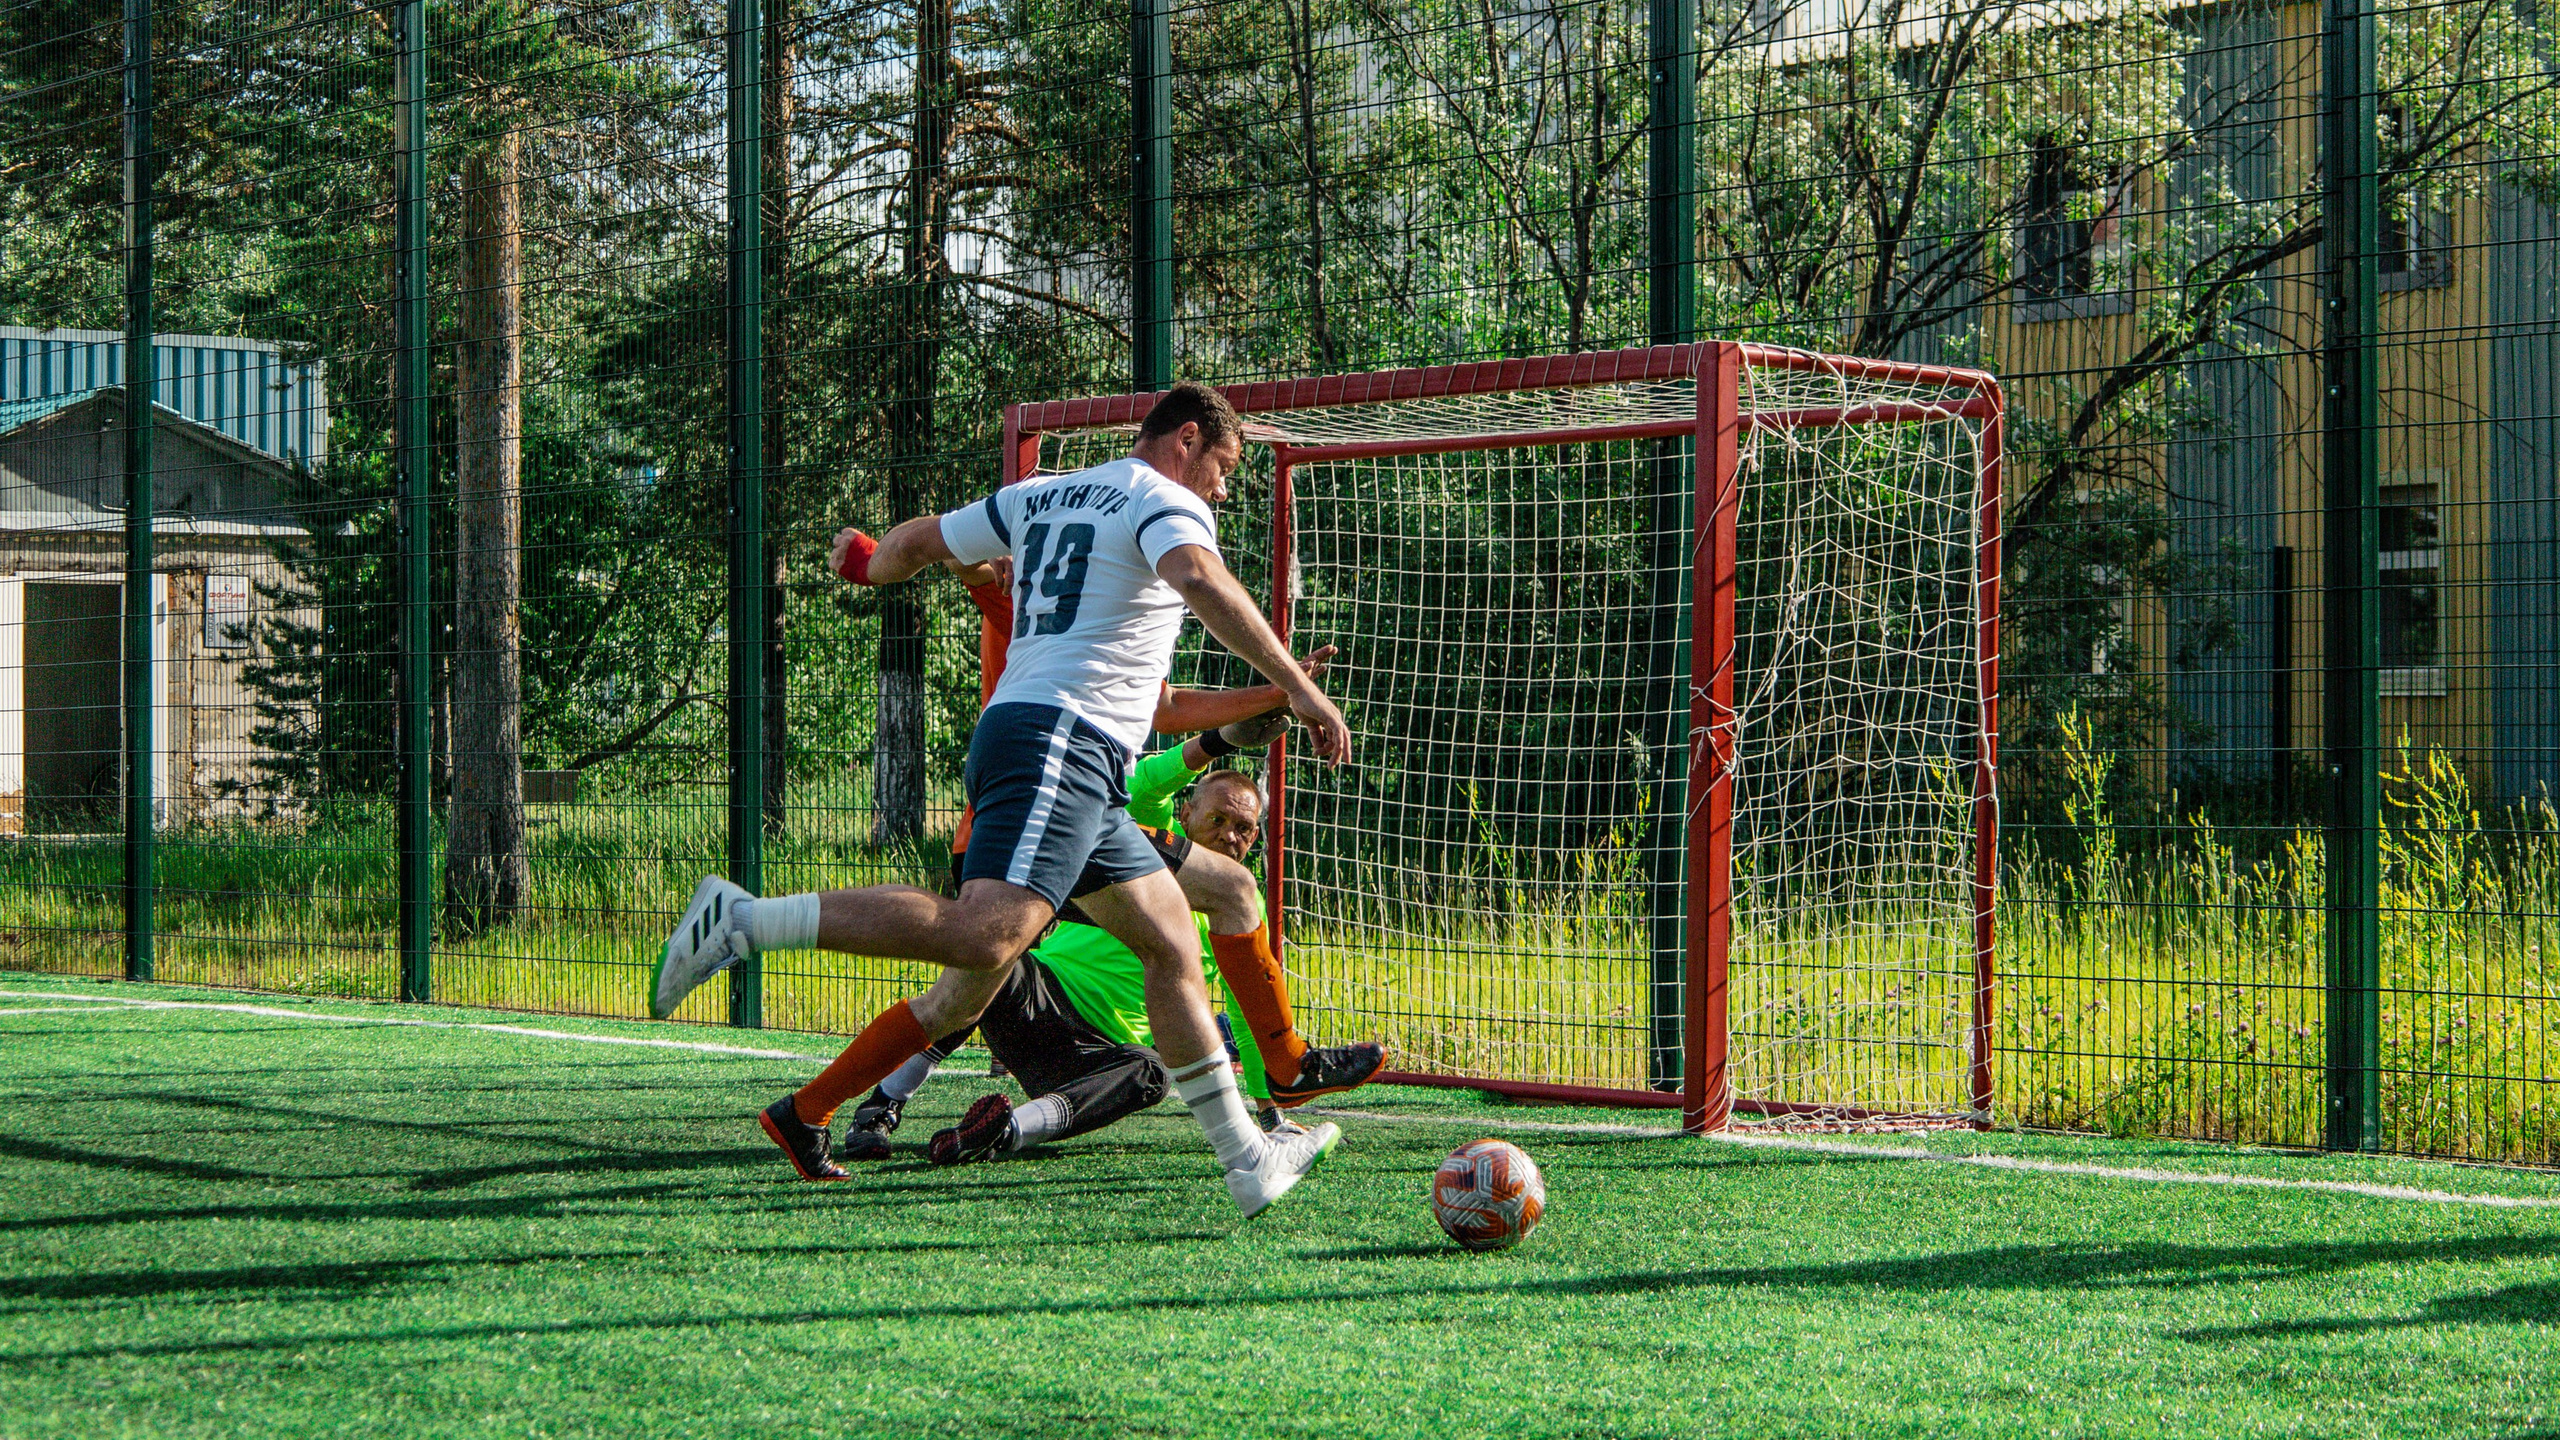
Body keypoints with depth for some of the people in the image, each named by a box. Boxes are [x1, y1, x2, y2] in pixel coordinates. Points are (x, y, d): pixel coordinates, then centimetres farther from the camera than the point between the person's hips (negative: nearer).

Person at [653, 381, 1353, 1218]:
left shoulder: (1037, 497, 25)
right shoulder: (1165, 503, 0)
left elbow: (920, 541, 33)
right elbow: (1201, 582, -21)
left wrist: (866, 564, 56)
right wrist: (1298, 687, -21)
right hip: (1061, 741, -10)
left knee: (1174, 945, 11)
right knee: (988, 934, -28)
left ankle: (1248, 1161, 10)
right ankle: (742, 920, -29)